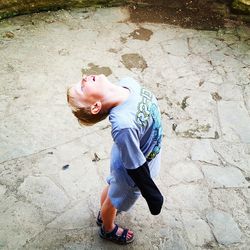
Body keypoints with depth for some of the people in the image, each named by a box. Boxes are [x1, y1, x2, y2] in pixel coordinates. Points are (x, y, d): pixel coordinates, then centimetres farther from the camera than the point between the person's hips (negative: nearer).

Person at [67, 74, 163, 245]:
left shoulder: (128, 83, -25)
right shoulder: (123, 126, -46)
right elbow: (136, 168, -32)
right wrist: (153, 197, -16)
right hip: (131, 171, -6)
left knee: (114, 185, 33)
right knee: (116, 199, 25)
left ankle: (104, 213, 65)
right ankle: (108, 229, 58)